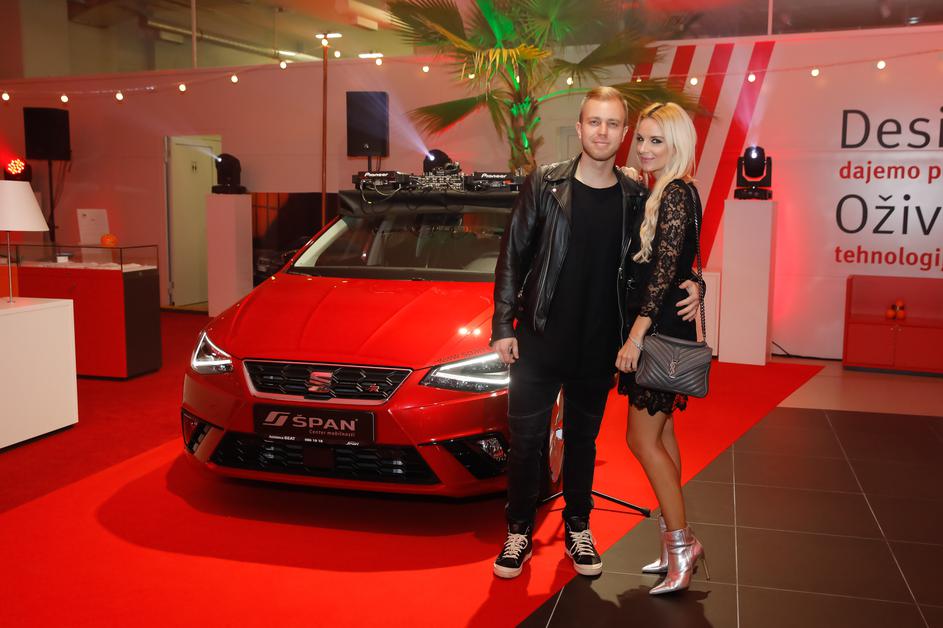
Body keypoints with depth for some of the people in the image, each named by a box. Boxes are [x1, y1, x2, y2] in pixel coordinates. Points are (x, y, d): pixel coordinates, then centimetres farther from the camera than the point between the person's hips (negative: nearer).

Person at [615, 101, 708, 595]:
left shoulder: (676, 193, -14)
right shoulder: (657, 193, 13)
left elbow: (665, 269, -20)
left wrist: (637, 334, -21)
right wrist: (636, 333, 12)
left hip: (661, 329, -10)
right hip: (656, 329, 10)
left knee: (643, 437, -4)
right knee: (660, 434, 13)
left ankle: (680, 542, 7)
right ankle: (675, 546, 23)